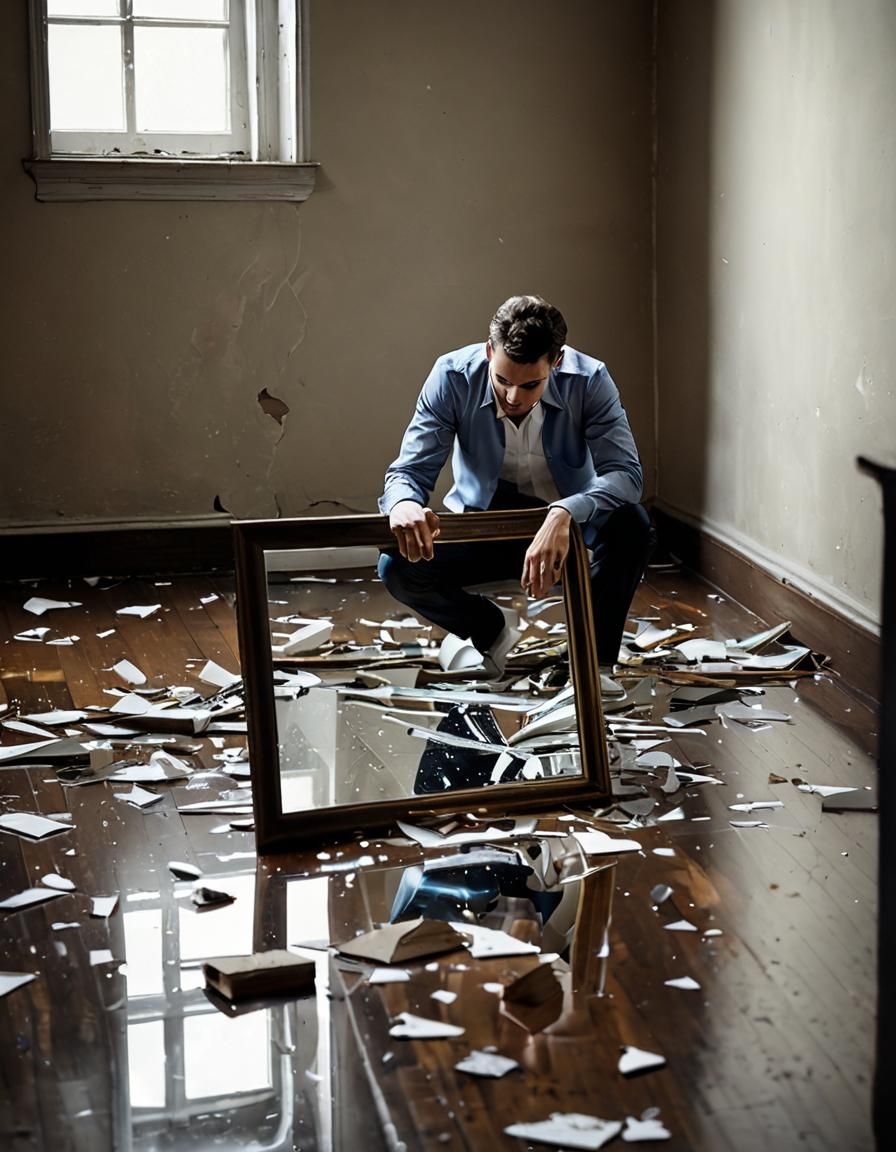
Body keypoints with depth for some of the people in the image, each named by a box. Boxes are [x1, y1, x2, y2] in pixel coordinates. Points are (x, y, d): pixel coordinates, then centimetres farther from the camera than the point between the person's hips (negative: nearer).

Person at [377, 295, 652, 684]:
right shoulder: (454, 376, -20)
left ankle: (593, 663, -12)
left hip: (567, 526, -1)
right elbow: (409, 470, -21)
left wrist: (563, 515, -54)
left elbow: (625, 473, -33)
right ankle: (491, 630, 7)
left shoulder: (589, 380, -23)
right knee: (398, 567, -24)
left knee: (630, 524, -33)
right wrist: (402, 504, -47)